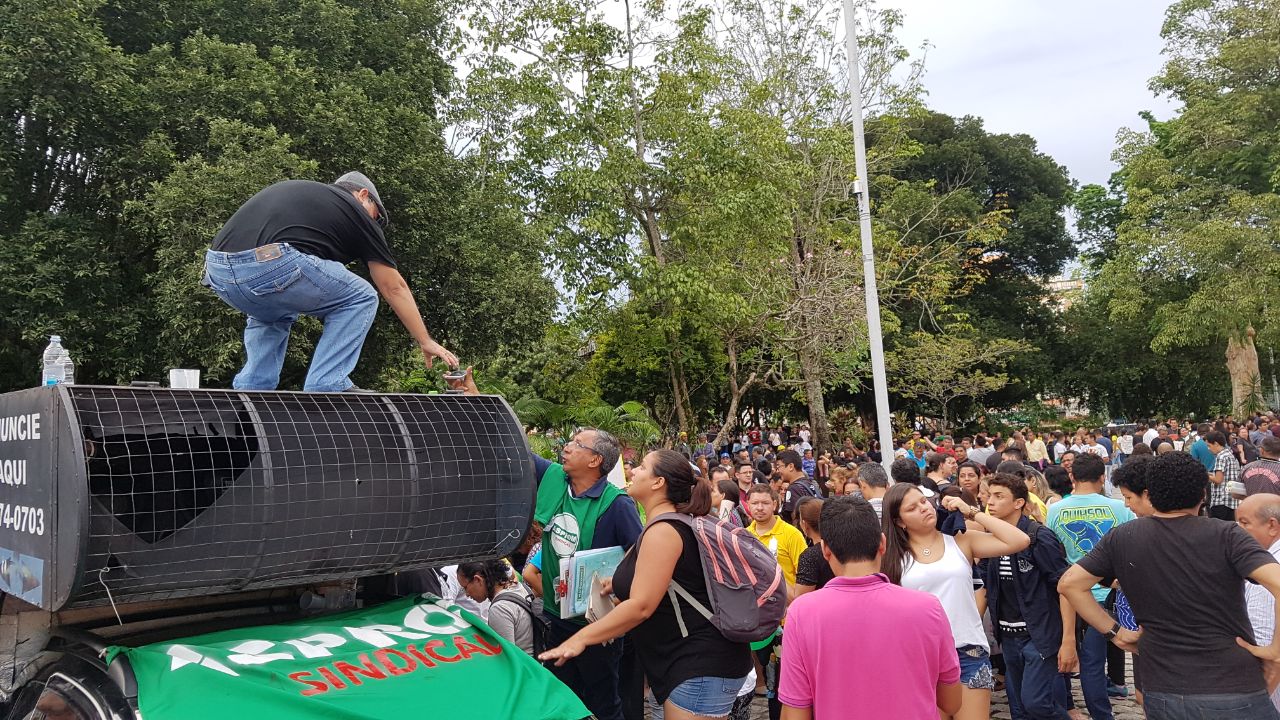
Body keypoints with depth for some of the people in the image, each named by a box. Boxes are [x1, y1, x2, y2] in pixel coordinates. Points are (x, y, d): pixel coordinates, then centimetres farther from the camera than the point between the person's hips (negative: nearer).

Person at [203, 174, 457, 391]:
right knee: (361, 299, 14)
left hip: (217, 267, 7)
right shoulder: (356, 210, 20)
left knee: (272, 309, 37)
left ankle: (250, 391, 25)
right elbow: (394, 288, 23)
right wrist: (425, 341, 29)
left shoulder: (296, 191, 36)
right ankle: (326, 389, 7)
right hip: (270, 265, -7)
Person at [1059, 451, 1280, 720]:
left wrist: (1115, 632, 5)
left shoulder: (1120, 538, -2)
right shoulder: (1225, 535, -9)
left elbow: (1069, 584, -1)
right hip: (1233, 694, -1)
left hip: (1162, 694, 2)